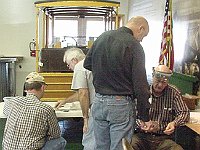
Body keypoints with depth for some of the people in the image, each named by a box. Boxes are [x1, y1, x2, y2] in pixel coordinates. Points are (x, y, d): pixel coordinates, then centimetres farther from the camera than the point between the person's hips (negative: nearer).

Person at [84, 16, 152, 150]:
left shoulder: (102, 37, 5)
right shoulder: (134, 46, -14)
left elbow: (87, 64, 19)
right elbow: (140, 85, -14)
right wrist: (145, 117, -7)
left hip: (98, 102, 6)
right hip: (121, 105, -6)